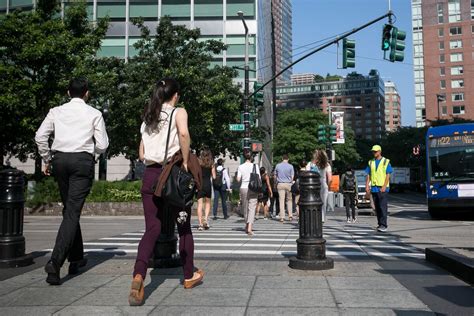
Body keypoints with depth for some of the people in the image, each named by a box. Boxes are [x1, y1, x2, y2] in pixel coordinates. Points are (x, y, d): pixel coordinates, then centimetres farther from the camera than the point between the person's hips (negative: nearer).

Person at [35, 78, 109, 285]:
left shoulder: (56, 111, 10)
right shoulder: (94, 114, 2)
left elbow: (40, 136, 2)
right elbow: (102, 145, 0)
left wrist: (46, 160, 13)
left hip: (59, 159, 4)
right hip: (83, 161, -3)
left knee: (69, 209, 16)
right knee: (73, 212, -5)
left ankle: (76, 258, 25)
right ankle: (55, 261, -17)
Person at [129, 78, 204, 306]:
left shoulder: (148, 117, 17)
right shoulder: (178, 112, 0)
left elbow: (142, 153, 13)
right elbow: (183, 134, -22)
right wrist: (185, 162, -15)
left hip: (150, 175, 4)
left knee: (151, 229, 1)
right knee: (184, 226, 12)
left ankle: (138, 276, -21)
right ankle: (189, 276, 25)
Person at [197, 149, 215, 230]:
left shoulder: (198, 162, 2)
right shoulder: (211, 164, 4)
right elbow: (214, 176, 2)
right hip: (208, 184, 1)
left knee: (200, 204, 2)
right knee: (207, 202, 17)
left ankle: (200, 223, -1)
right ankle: (206, 219, -1)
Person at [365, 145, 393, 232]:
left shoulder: (386, 162, 1)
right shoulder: (371, 162, 13)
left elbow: (388, 175, -5)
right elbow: (368, 175, 12)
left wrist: (384, 186, -15)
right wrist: (367, 186, 1)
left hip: (382, 188, -5)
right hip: (374, 188, 5)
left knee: (383, 206, -10)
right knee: (377, 207, 7)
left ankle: (384, 225, -12)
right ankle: (380, 224, 15)